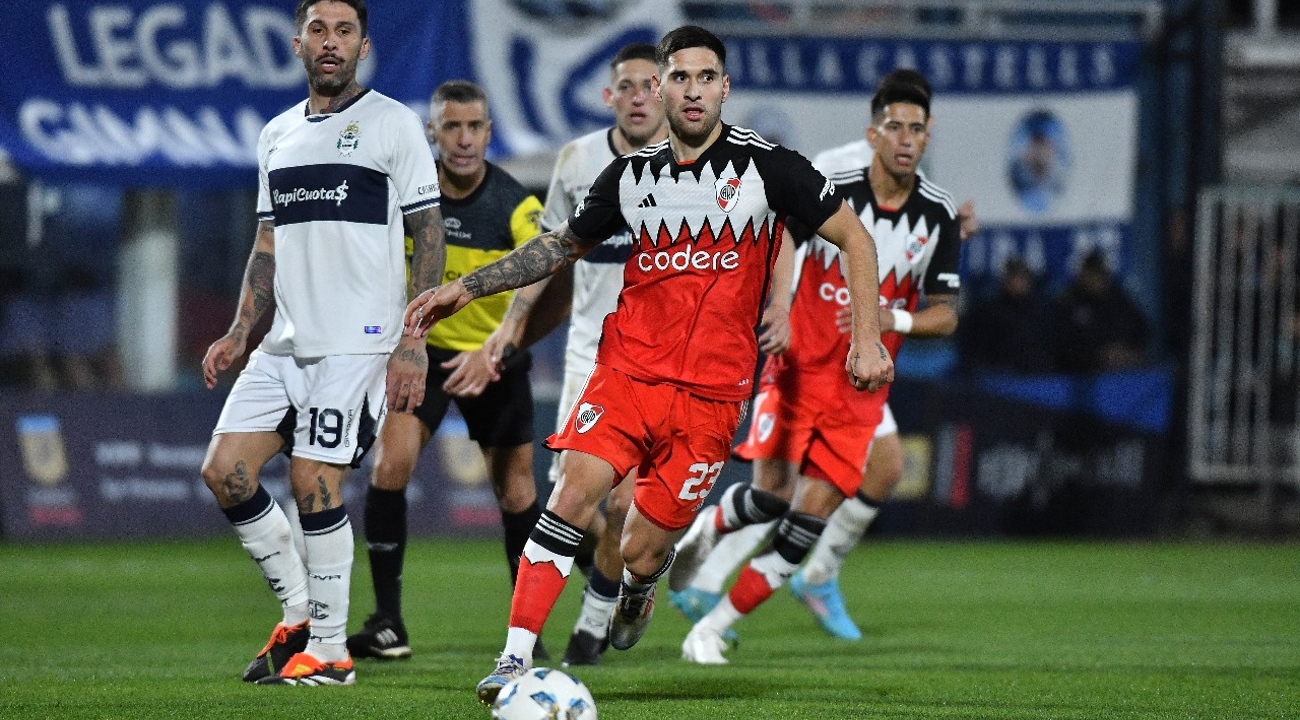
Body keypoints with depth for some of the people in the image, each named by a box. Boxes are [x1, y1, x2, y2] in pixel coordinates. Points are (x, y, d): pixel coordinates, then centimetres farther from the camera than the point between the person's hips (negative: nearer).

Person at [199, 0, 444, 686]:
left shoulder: (393, 123, -2)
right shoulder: (277, 135, 16)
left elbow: (429, 237, -4)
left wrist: (414, 342, -12)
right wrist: (238, 334, 11)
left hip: (357, 342, -7)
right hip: (284, 344, 7)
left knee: (314, 484, -10)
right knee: (225, 470, -2)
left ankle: (328, 649, 2)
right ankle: (299, 615, 13)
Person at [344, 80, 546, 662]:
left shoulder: (516, 208, -19)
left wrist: (492, 352, -39)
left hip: (496, 358, -1)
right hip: (422, 350, 1)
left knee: (515, 491, 3)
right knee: (390, 466, -18)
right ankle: (388, 623, -13)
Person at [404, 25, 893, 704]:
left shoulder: (764, 165, -3)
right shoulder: (632, 175, 8)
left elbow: (854, 238, 3)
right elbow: (561, 246, 22)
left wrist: (867, 338, -5)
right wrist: (466, 287, 16)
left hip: (710, 393, -2)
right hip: (627, 368, 2)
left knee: (640, 554, -1)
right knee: (575, 491, -21)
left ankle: (636, 595, 39)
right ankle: (515, 660, -21)